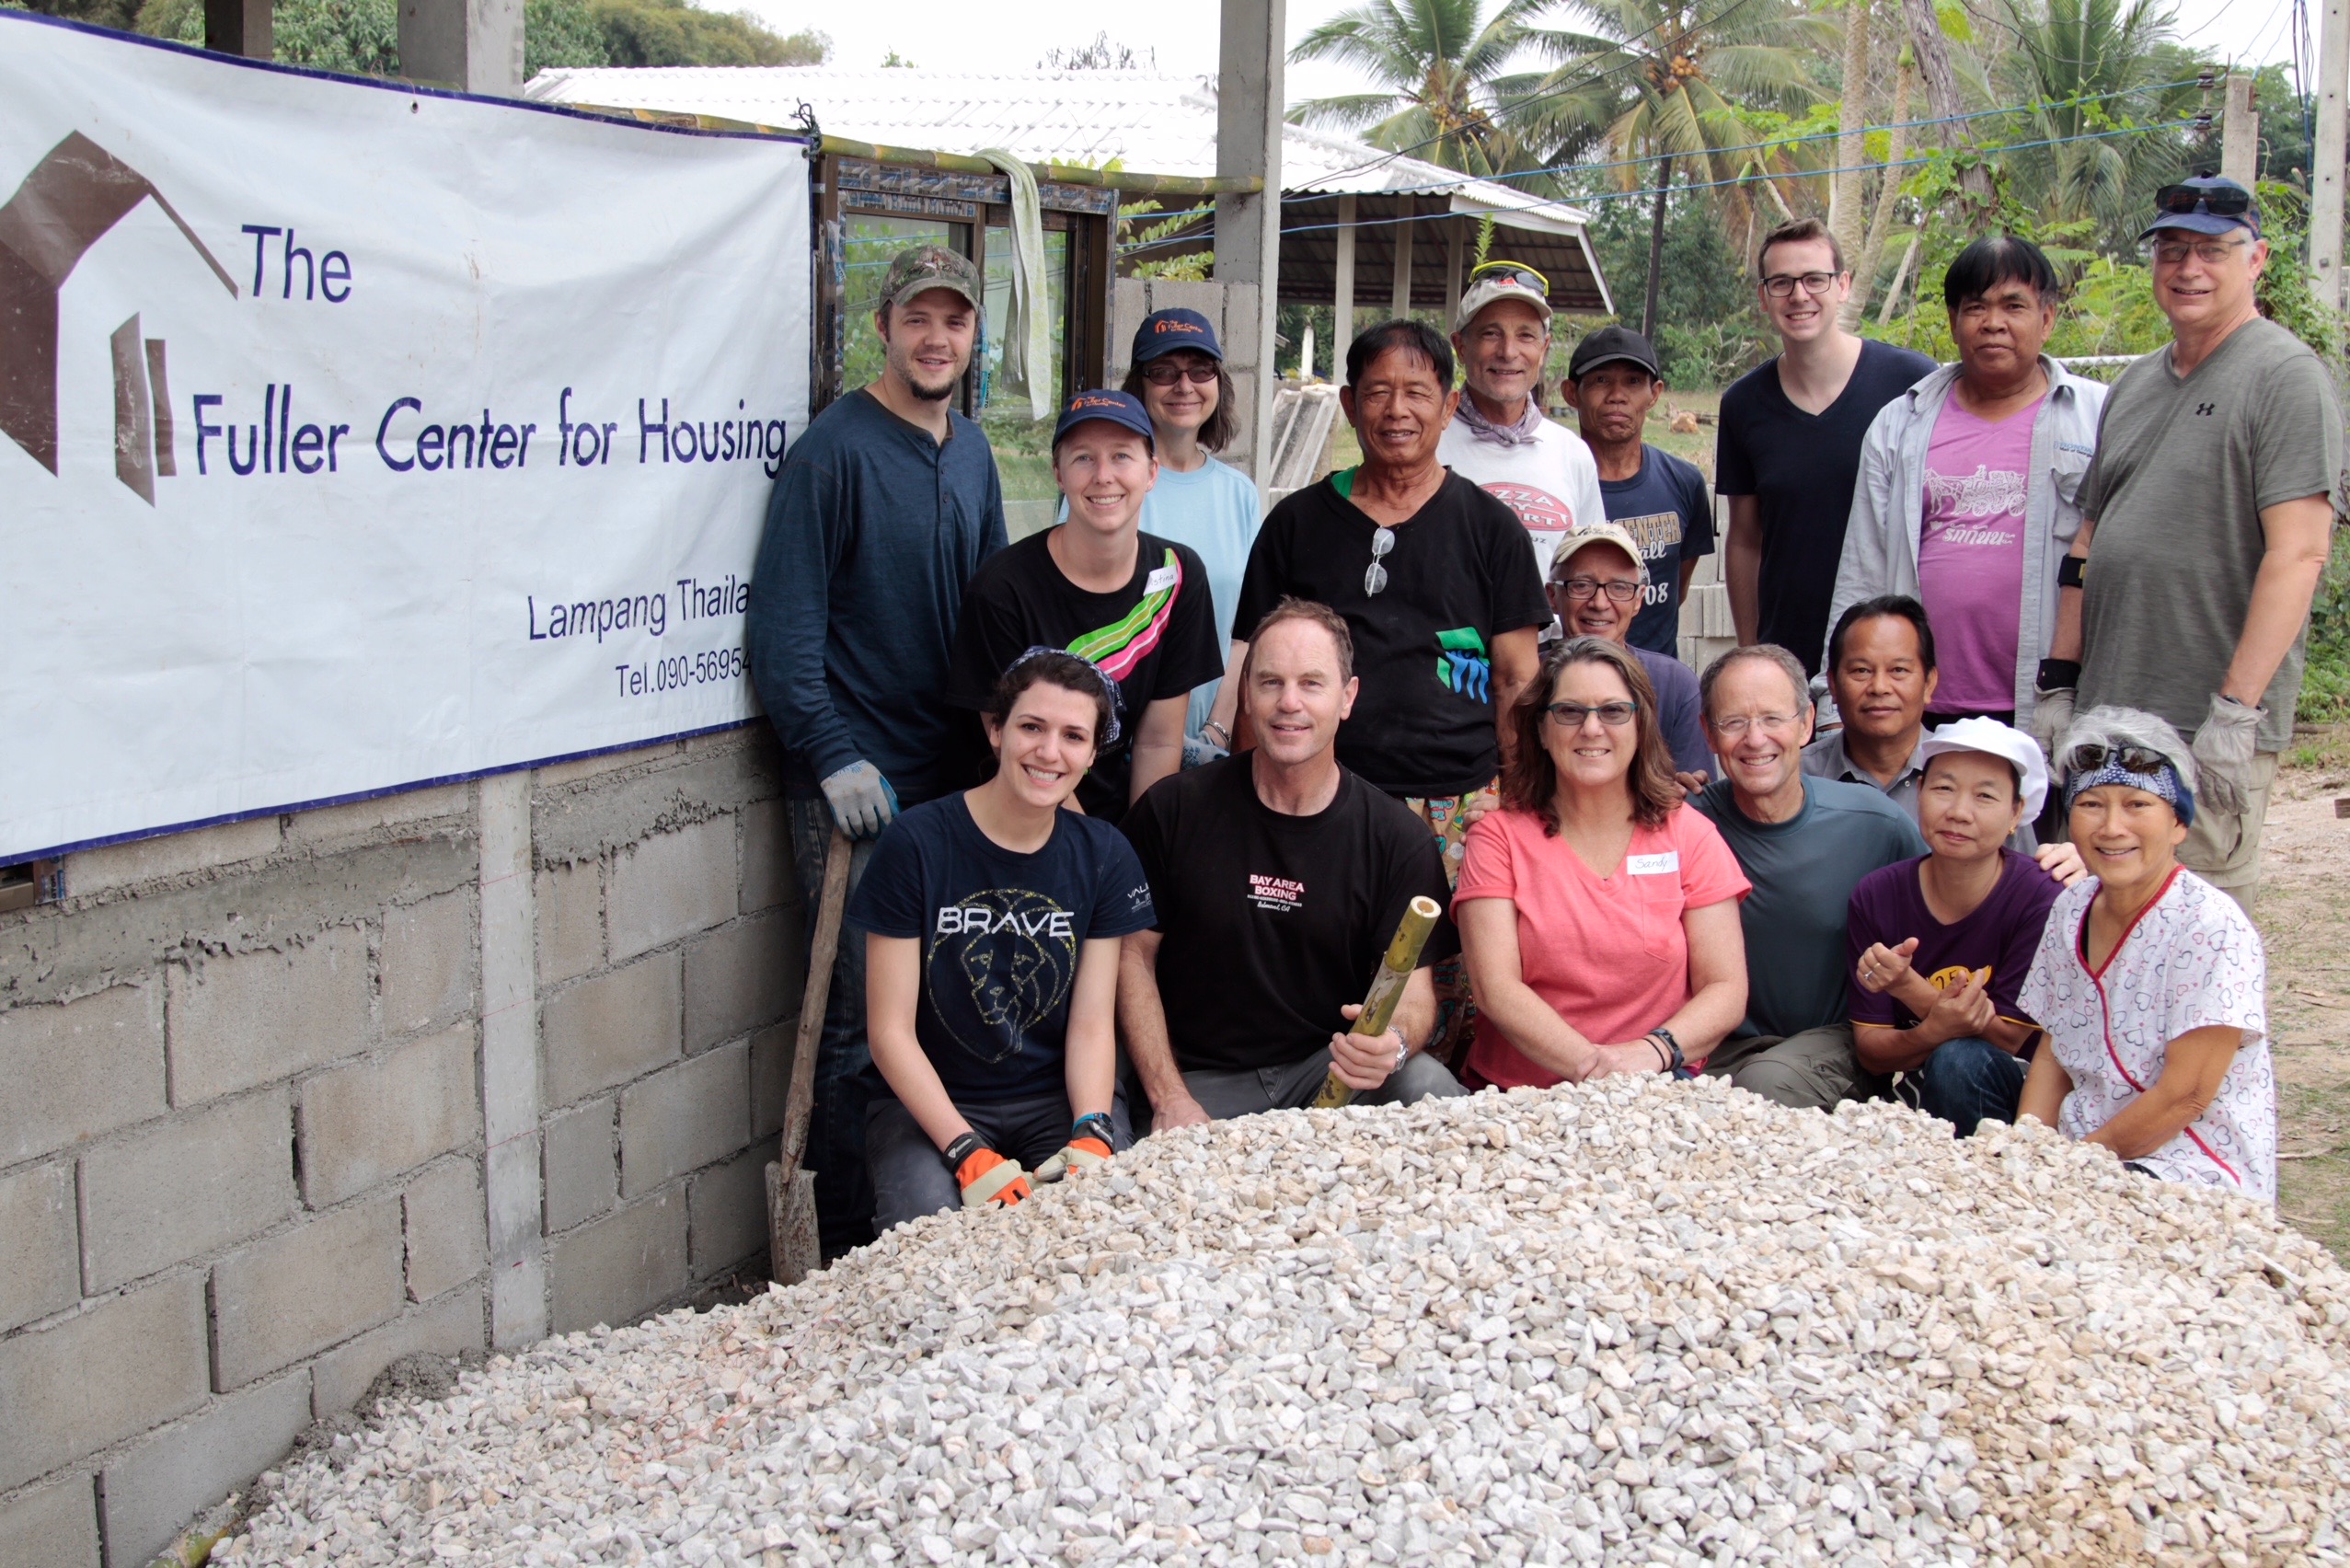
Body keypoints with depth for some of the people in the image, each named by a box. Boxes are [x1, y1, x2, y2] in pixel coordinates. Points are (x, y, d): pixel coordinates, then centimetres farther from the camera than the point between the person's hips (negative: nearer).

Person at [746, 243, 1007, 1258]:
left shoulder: (970, 453, 13)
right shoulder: (833, 451, -9)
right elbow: (784, 628, -13)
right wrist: (833, 755, -17)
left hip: (955, 779, 7)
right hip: (856, 788, -7)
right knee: (858, 1027, -4)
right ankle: (848, 1253, 6)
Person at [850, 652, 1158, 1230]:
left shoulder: (1103, 856, 2)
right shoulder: (916, 845, -10)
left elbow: (1092, 1024, 0)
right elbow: (891, 1032, -10)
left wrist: (1091, 1135, -20)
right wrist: (968, 1153, -22)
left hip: (1060, 1097, 3)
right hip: (931, 1102, -2)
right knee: (928, 1220, -33)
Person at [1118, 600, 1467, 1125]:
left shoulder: (1397, 838, -2)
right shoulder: (1173, 810, -3)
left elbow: (1414, 988, -3)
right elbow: (1133, 953, 2)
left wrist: (1395, 1042, -29)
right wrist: (1169, 1100, -8)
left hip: (1333, 1071, 1)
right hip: (1201, 1080, 0)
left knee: (1428, 1087, -29)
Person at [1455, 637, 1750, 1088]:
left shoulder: (1690, 835, 10)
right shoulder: (1499, 836, 6)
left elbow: (1727, 990, 4)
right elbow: (1496, 988, -5)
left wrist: (1654, 1051, -17)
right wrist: (1588, 1063, -21)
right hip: (1519, 1098, 1)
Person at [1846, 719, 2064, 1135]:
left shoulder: (2041, 901, -14)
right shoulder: (1876, 897, -5)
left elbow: (2007, 1038, -13)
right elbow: (1870, 1052, -4)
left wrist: (1907, 987, -28)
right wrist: (1932, 1033, -27)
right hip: (1915, 1093, 3)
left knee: (1959, 1060, -32)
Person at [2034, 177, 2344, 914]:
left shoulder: (2286, 376, -6)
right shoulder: (2136, 384, 17)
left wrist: (2237, 711, -21)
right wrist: (2057, 683, 12)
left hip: (2210, 727, -7)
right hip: (2105, 716, 7)